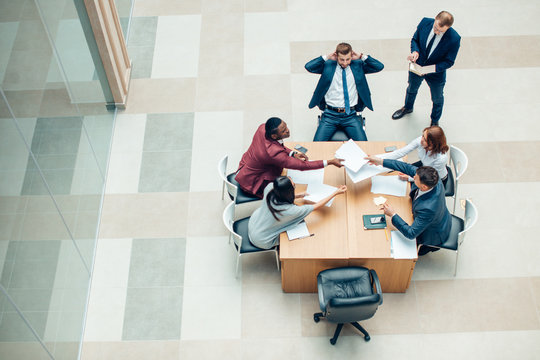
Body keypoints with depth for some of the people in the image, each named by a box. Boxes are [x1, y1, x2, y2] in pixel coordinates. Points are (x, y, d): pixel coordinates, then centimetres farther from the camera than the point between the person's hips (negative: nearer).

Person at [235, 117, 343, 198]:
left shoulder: (263, 128, -17)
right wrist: (329, 162, -27)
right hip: (251, 182, -8)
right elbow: (302, 166, -31)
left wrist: (293, 153, -7)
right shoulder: (274, 153, -39)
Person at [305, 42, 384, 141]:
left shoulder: (358, 66, 8)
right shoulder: (328, 65, 5)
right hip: (330, 114, -1)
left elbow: (379, 66, 1)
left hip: (350, 115, 1)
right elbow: (308, 67, -6)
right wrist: (327, 57, -5)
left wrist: (362, 57, -1)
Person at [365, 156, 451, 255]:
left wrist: (393, 215, -35)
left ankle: (430, 246, 32)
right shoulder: (432, 179, -29)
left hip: (434, 234, -6)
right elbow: (408, 167, -16)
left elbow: (411, 234, -40)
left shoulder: (428, 208, -47)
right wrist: (381, 161, -14)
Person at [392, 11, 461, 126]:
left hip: (436, 74, -3)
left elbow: (449, 61, -21)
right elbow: (415, 39, -7)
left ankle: (435, 121, 54)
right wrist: (415, 51, -27)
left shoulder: (454, 39, -33)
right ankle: (408, 108, 65)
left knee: (437, 99, 24)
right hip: (417, 67, 3)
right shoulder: (425, 22, -25)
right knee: (412, 89, 32)